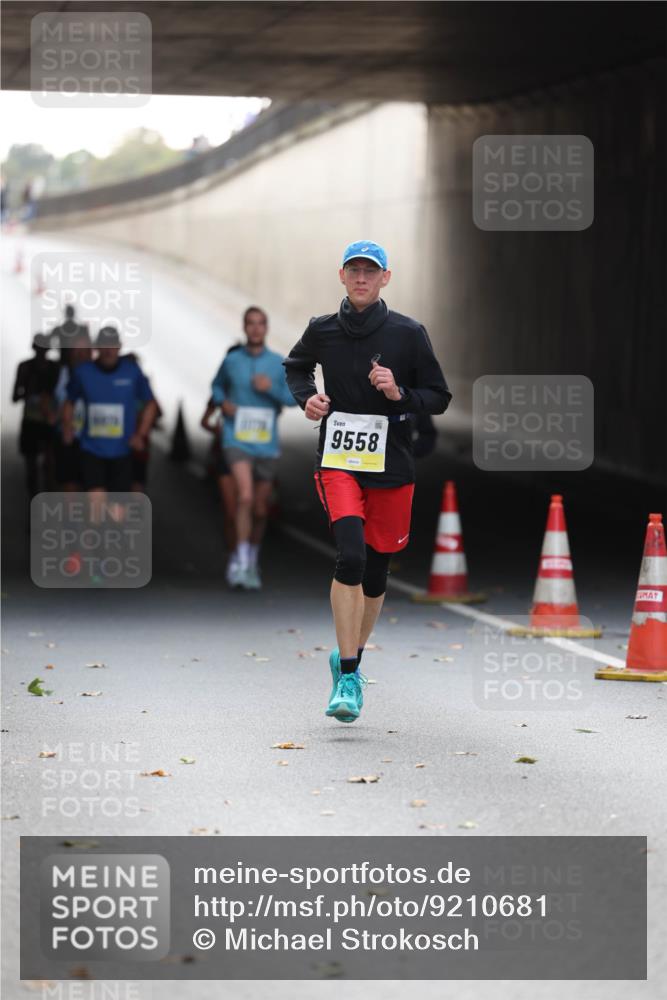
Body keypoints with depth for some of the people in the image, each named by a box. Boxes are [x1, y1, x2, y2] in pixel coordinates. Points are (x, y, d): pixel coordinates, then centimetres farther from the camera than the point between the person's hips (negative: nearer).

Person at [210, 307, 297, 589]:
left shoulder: (279, 364, 1)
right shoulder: (231, 361, 2)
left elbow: (295, 398, 0)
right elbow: (217, 386, 19)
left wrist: (272, 388, -17)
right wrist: (223, 402, -2)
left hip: (266, 446, 2)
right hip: (237, 441, -2)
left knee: (260, 509, 11)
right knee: (245, 496, -23)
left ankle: (253, 560, 32)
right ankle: (240, 559, -17)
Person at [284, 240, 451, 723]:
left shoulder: (408, 333, -2)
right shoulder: (322, 330, 3)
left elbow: (440, 397, 4)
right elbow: (295, 366, 25)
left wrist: (400, 394, -15)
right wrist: (307, 396, 4)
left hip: (392, 465, 1)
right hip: (338, 460, -1)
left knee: (375, 573, 9)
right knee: (351, 554, -22)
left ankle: (350, 658, 35)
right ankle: (348, 678, -20)